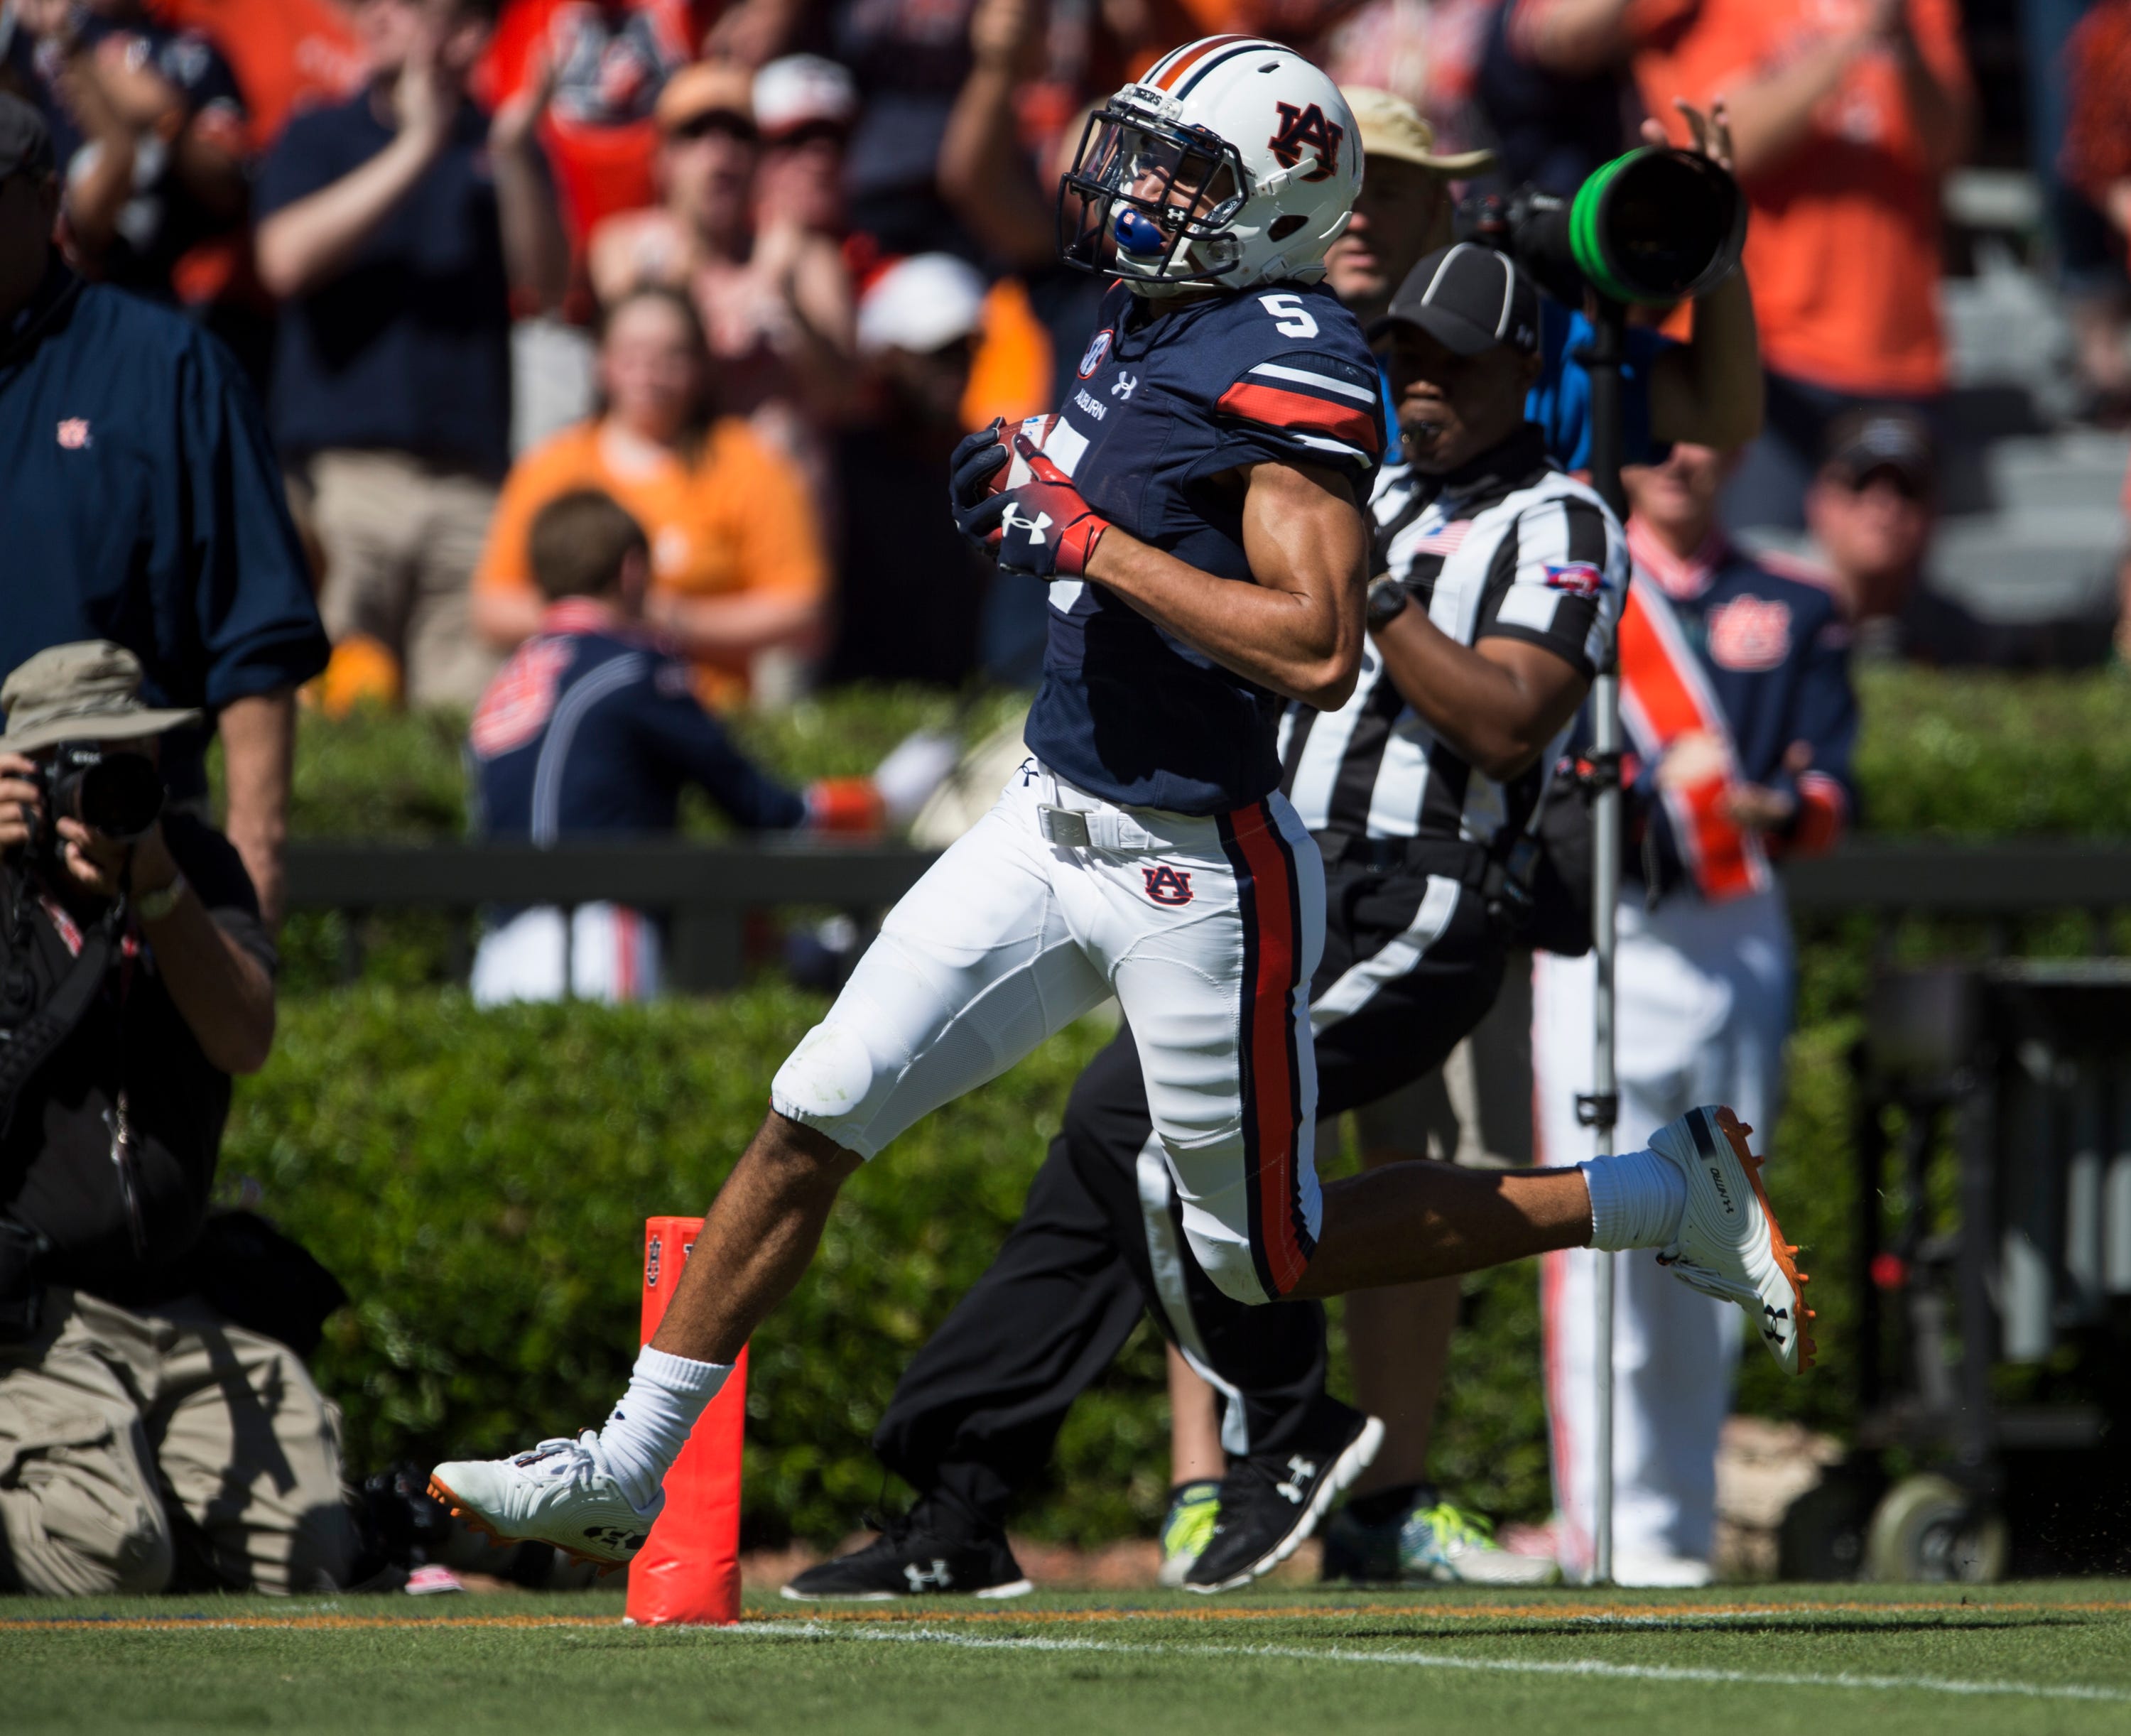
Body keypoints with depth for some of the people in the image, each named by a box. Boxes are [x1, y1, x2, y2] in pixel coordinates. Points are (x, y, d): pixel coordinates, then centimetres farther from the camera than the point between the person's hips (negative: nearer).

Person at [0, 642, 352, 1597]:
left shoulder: (193, 863, 11)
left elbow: (244, 1041, -6)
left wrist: (155, 889, -20)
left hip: (178, 1308, 5)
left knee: (310, 1555, -5)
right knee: (111, 1557, -25)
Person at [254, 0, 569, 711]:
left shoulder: (490, 142, 17)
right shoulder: (321, 139, 9)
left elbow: (545, 284, 6)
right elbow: (287, 260, -9)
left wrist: (518, 163, -9)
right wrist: (414, 152, -9)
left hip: (471, 468, 3)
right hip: (343, 460, -3)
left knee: (469, 702, -5)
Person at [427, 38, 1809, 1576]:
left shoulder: (1283, 364, -20)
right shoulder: (1149, 326, 7)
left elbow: (1318, 649, -29)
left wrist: (1093, 539, -25)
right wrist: (1030, 496, 9)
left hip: (1198, 872, -8)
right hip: (1059, 821, 9)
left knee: (1268, 1257, 5)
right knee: (814, 1119, 4)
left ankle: (1667, 1195, 16)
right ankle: (632, 1465, 12)